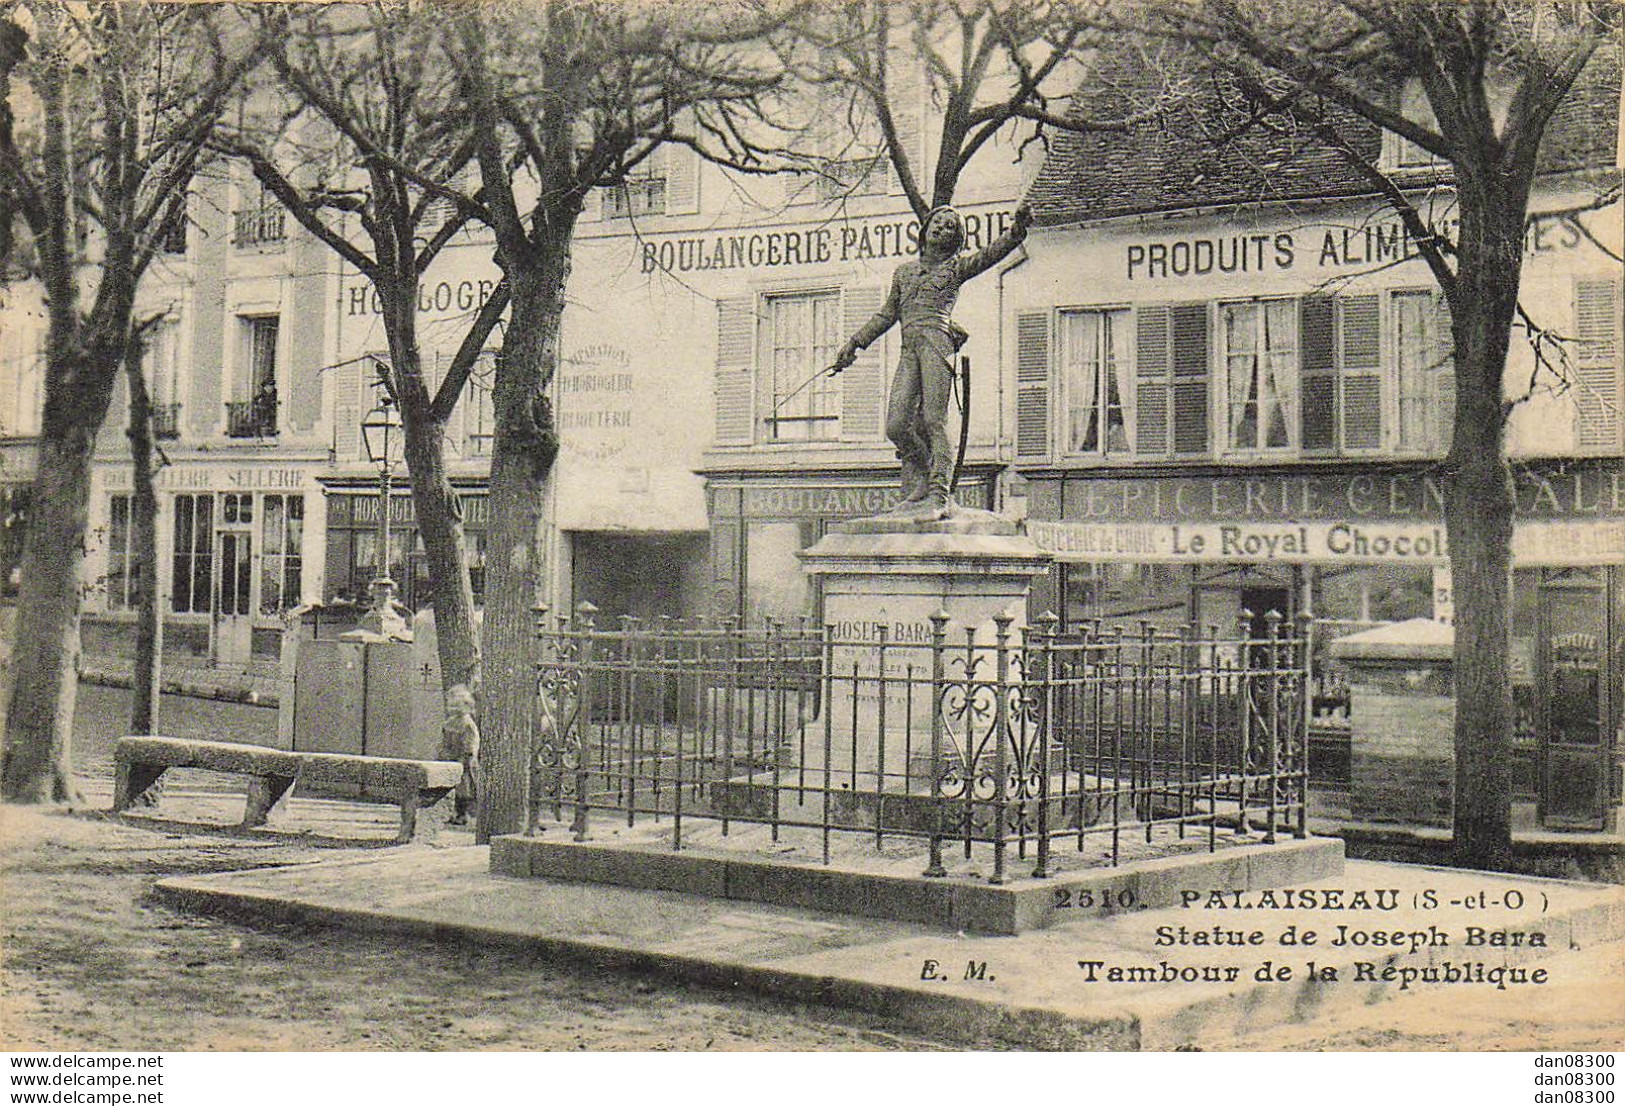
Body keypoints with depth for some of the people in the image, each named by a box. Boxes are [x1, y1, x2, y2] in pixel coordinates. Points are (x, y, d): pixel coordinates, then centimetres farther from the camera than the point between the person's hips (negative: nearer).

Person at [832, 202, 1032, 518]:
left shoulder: (956, 267, 13)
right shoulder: (904, 271, 27)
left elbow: (991, 253, -4)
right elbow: (887, 315, 32)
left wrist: (1017, 230, -22)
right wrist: (854, 344, 28)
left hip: (937, 339, -5)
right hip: (909, 349, 5)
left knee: (934, 419, -16)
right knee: (896, 426, -7)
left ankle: (939, 496, -22)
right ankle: (917, 491, 8)